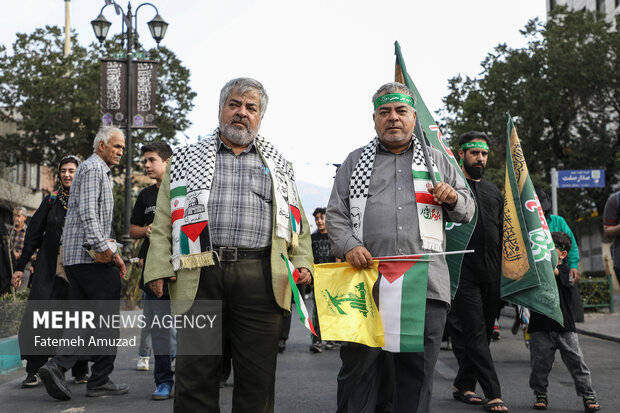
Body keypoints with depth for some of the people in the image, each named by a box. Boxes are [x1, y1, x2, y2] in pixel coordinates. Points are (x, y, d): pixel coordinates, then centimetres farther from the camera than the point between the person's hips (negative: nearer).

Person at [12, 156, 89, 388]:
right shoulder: (51, 201, 9)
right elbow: (33, 235, 11)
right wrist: (20, 267, 8)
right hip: (51, 271, 1)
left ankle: (80, 371, 15)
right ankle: (34, 371, 3)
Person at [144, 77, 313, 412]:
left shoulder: (278, 166, 18)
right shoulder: (188, 159, 15)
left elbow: (296, 221, 18)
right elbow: (164, 220, 10)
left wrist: (302, 262, 2)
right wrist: (159, 268, -2)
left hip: (259, 279, 1)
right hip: (200, 275, -1)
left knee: (258, 378, 5)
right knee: (195, 375, 3)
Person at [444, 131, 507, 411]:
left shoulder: (494, 192, 19)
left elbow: (503, 233, 23)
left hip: (492, 274, 6)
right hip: (464, 272, -6)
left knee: (483, 332, 9)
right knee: (474, 333, -7)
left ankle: (463, 385, 21)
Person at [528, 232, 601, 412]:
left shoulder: (564, 271, 0)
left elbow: (552, 272, -20)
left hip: (564, 326, -1)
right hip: (541, 327, 2)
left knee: (577, 362, 0)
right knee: (539, 363, 4)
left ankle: (588, 396, 11)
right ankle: (540, 395, 22)